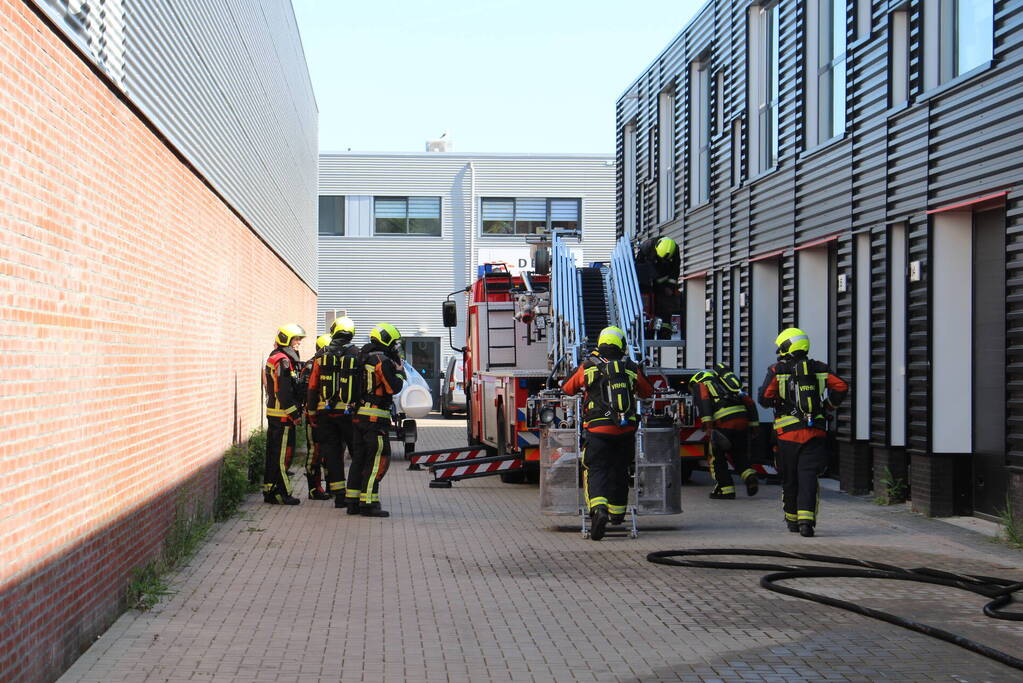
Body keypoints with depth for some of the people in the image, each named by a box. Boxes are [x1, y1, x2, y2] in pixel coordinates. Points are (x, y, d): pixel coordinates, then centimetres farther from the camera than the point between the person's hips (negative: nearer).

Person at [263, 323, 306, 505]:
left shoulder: (274, 358, 18)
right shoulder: (283, 361, -15)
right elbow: (285, 391, -20)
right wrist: (294, 414, -17)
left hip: (274, 413, 11)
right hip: (283, 415, -11)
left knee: (273, 454, 13)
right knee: (282, 455, -6)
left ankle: (270, 491, 19)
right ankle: (282, 493, -3)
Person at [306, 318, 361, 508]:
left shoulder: (323, 356, 1)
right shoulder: (357, 355, -5)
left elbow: (312, 387, 3)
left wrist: (312, 413, 12)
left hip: (326, 413, 2)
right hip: (349, 412, -2)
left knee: (332, 453, 7)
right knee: (357, 452, 8)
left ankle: (339, 494, 5)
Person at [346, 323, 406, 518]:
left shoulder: (365, 359, 16)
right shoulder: (382, 361, -13)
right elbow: (394, 388, -15)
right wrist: (399, 369, 1)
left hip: (360, 416, 9)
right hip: (376, 417, -9)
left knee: (359, 458, 12)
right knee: (377, 459, -6)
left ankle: (352, 501, 15)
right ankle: (368, 503, -8)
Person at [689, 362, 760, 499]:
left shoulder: (699, 384, 15)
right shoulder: (723, 383, 34)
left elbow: (703, 400, -9)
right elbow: (749, 402, 27)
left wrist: (707, 426, -17)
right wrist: (754, 424, 23)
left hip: (723, 422, -6)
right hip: (742, 420, 6)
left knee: (716, 457, 10)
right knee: (738, 454, 22)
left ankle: (726, 489, 10)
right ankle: (749, 476, -1)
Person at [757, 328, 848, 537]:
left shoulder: (777, 370, -3)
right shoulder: (819, 369, 7)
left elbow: (765, 398, -10)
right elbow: (841, 387, -1)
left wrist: (773, 402, 13)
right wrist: (828, 407, 13)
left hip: (788, 433, -1)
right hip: (816, 433, 2)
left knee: (790, 479, 11)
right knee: (808, 477, -3)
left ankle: (792, 520, 23)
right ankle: (806, 520, -17)